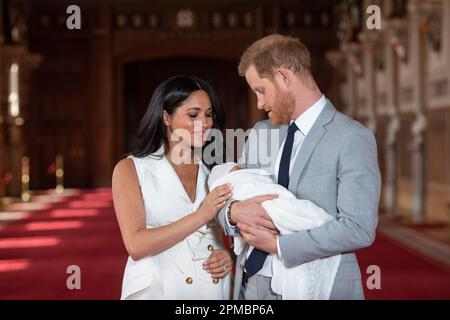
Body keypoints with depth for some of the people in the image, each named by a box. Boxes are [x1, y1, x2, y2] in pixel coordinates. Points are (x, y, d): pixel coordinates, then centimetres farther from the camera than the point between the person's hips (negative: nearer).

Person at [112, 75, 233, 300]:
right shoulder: (130, 169, -5)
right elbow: (136, 246, -15)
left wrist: (226, 256, -7)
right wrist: (201, 216, -19)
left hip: (213, 289, 3)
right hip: (157, 289, -3)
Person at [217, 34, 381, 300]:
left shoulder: (353, 138, -12)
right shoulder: (260, 133, 8)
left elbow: (359, 229, -19)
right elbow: (225, 199, 10)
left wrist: (277, 244, -16)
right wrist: (235, 211, -13)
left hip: (315, 288, -5)